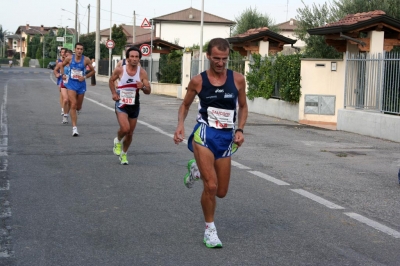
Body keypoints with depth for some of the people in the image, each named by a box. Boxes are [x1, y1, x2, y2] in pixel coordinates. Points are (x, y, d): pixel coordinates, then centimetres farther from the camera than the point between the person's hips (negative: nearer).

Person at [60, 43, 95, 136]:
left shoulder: (86, 60, -7)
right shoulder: (69, 58, -5)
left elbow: (92, 71, 5)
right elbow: (62, 65, 15)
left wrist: (85, 77, -9)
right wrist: (63, 74, 1)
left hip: (81, 84, 1)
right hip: (71, 84, -1)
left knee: (78, 107, 13)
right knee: (73, 105, -14)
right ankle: (74, 128, -13)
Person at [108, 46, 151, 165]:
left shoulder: (142, 72, -8)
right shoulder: (120, 70, -10)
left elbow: (148, 91, -5)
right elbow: (111, 80, 10)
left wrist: (143, 87, -27)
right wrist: (114, 93, -4)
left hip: (134, 105, 3)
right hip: (121, 104, -3)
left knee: (130, 133, 11)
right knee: (125, 128, -22)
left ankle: (124, 154, 34)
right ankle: (118, 141, 12)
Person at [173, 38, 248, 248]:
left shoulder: (237, 79, -1)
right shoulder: (198, 81, -4)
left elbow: (243, 107, 12)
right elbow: (185, 105, 10)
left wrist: (239, 130, -2)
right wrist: (180, 125, -7)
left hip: (226, 137, 3)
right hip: (204, 134, -3)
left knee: (221, 192, 10)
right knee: (211, 186, -16)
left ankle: (196, 169, 41)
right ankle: (210, 229, 7)